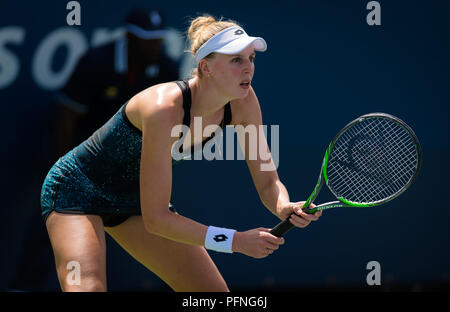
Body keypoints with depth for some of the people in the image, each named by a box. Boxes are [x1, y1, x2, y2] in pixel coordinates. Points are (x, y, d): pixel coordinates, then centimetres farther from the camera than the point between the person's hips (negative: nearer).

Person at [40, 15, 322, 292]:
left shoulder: (243, 102, -16)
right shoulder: (164, 109, -36)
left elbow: (267, 182, -7)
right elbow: (155, 219, -34)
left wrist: (284, 207, -30)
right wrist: (235, 241, -37)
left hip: (134, 200, 8)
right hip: (78, 192, -8)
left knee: (216, 293, 3)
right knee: (89, 287, -31)